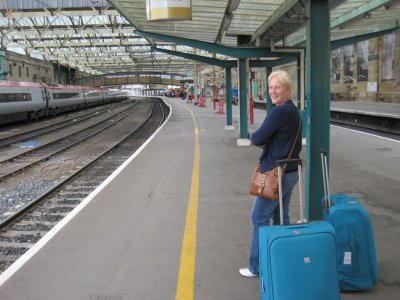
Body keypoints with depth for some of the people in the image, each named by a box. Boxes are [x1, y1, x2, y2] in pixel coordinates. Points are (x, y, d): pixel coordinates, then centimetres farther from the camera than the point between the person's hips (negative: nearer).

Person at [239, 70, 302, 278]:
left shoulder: (279, 112, -20)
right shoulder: (293, 110, 11)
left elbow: (257, 139, -19)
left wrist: (258, 138, 4)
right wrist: (268, 142, 2)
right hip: (290, 171, 10)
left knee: (259, 217, 0)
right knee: (280, 216, 17)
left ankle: (257, 267, 9)